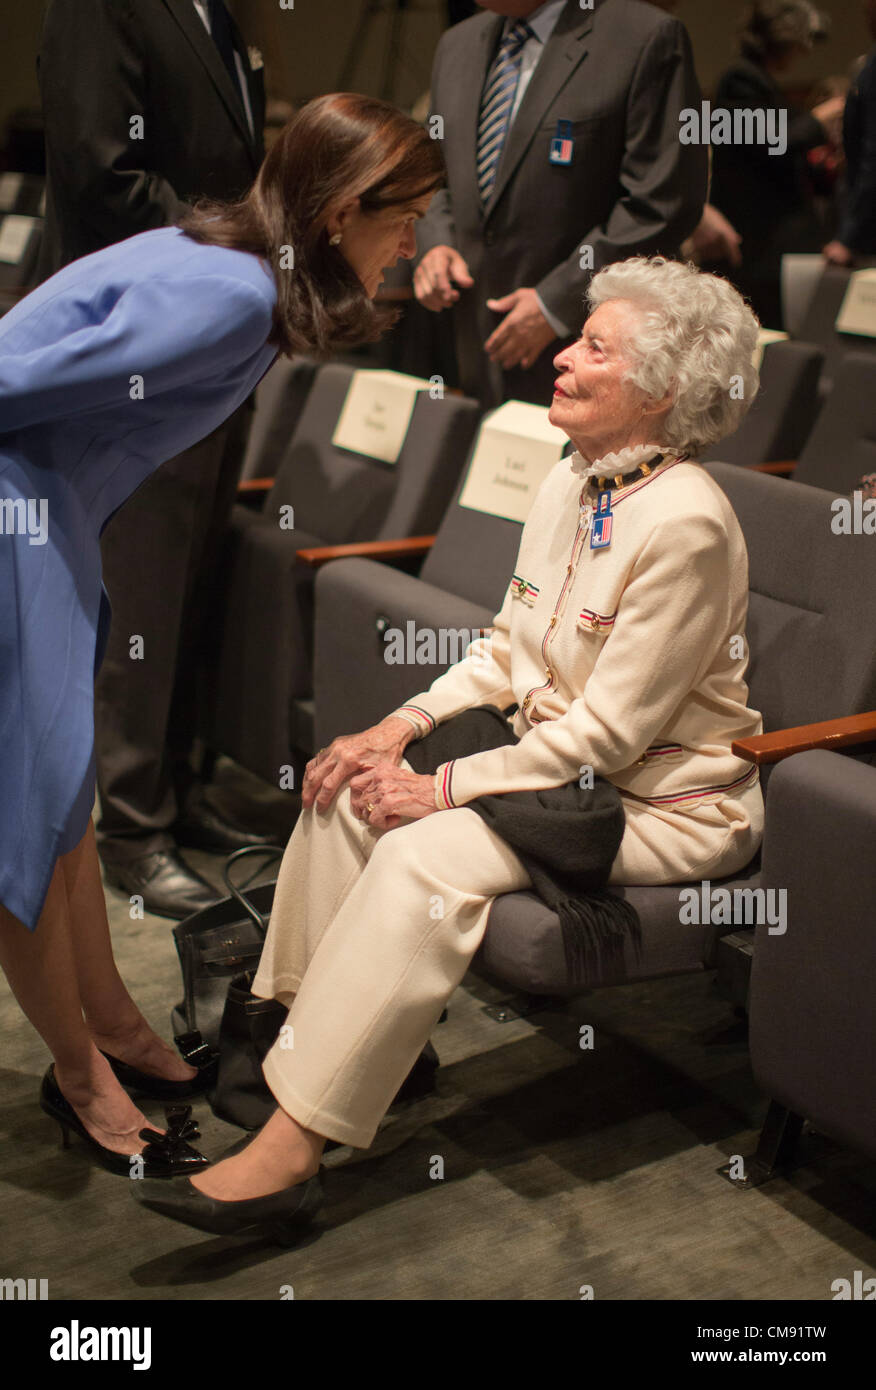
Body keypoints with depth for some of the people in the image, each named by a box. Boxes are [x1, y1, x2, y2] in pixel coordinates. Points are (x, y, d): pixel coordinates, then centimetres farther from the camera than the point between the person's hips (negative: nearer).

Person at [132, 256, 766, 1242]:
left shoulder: (686, 523, -23)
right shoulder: (570, 484, 4)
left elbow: (609, 732, -22)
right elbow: (508, 648, 12)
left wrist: (445, 787, -18)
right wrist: (401, 728, -2)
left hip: (664, 806, -9)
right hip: (563, 767, 9)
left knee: (426, 854, -26)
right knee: (346, 795, -6)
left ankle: (287, 1153, -22)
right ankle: (291, 1038, 2)